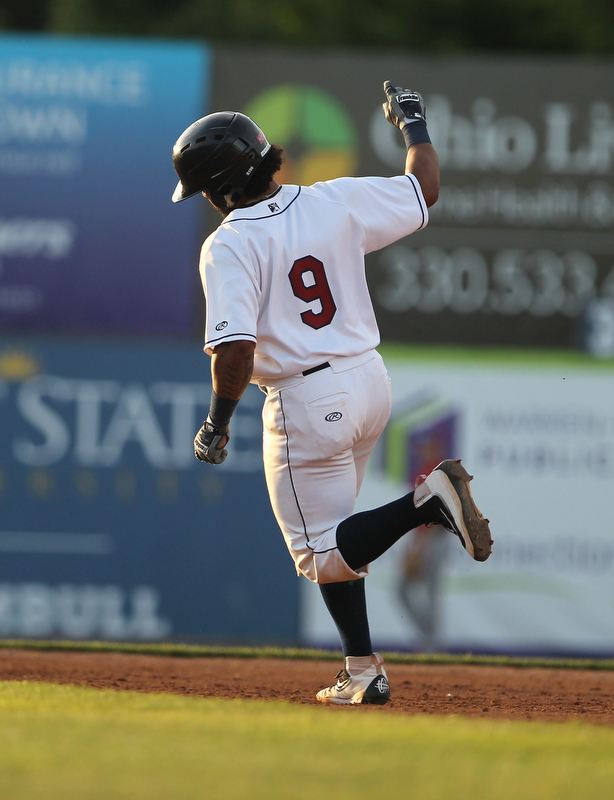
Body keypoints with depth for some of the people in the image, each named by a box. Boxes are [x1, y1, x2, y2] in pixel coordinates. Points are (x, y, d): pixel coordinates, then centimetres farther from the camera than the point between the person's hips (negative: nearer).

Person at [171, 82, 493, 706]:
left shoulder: (228, 246, -16)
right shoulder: (336, 201, -2)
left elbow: (235, 347, -24)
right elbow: (424, 189, 10)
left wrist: (217, 424, -11)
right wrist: (413, 125, 27)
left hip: (307, 406, -7)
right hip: (371, 384, 7)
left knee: (321, 552, 4)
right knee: (329, 532, 22)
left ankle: (427, 500, -20)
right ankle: (362, 672, 17)